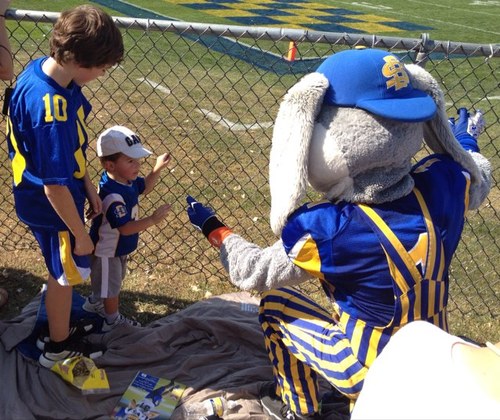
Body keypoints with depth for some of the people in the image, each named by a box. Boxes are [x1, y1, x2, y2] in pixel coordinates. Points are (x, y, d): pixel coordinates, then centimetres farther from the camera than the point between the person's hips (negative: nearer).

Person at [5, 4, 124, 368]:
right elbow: (54, 188, -30)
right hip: (53, 209, -8)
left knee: (63, 274, 28)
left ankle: (62, 325, 53)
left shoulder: (41, 67, -8)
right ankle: (58, 348, 40)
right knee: (65, 276, 15)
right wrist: (80, 233, -17)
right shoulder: (52, 111, -37)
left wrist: (89, 187, 8)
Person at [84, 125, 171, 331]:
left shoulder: (128, 179, -9)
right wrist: (153, 219, -40)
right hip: (107, 250, -9)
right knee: (111, 285, 13)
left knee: (113, 280, 31)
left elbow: (144, 187, 11)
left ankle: (95, 302, 55)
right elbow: (125, 227, -36)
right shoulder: (112, 195, -37)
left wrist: (158, 168, -1)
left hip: (119, 247, 9)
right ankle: (113, 321, 34)